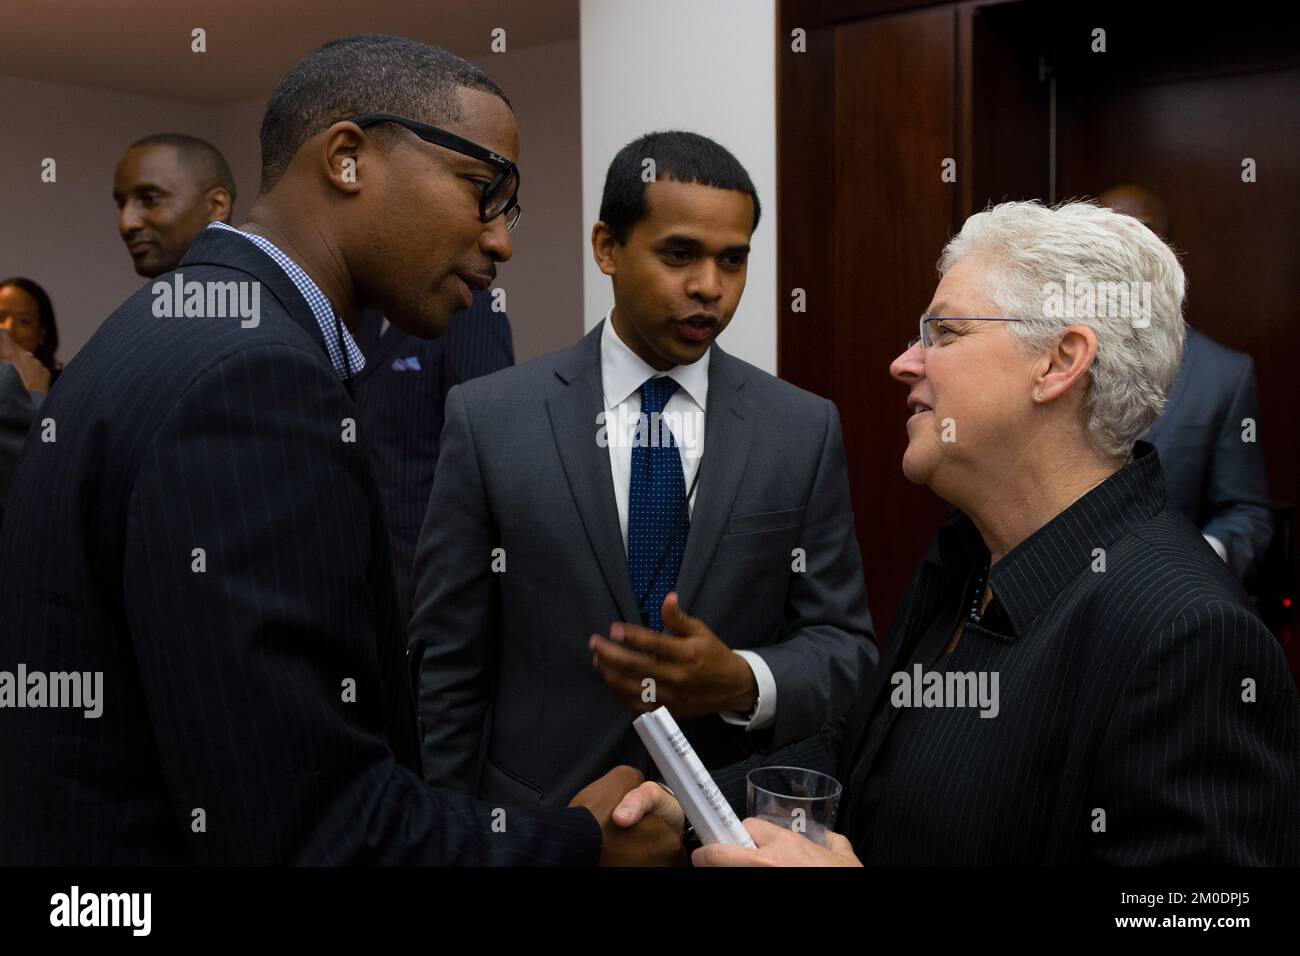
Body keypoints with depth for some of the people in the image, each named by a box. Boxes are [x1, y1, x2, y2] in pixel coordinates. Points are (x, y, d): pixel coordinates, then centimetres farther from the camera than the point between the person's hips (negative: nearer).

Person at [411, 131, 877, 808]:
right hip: (540, 823, -1)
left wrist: (743, 683, -22)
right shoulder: (489, 418, -9)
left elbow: (844, 647, -3)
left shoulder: (805, 430, -6)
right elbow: (449, 661, -6)